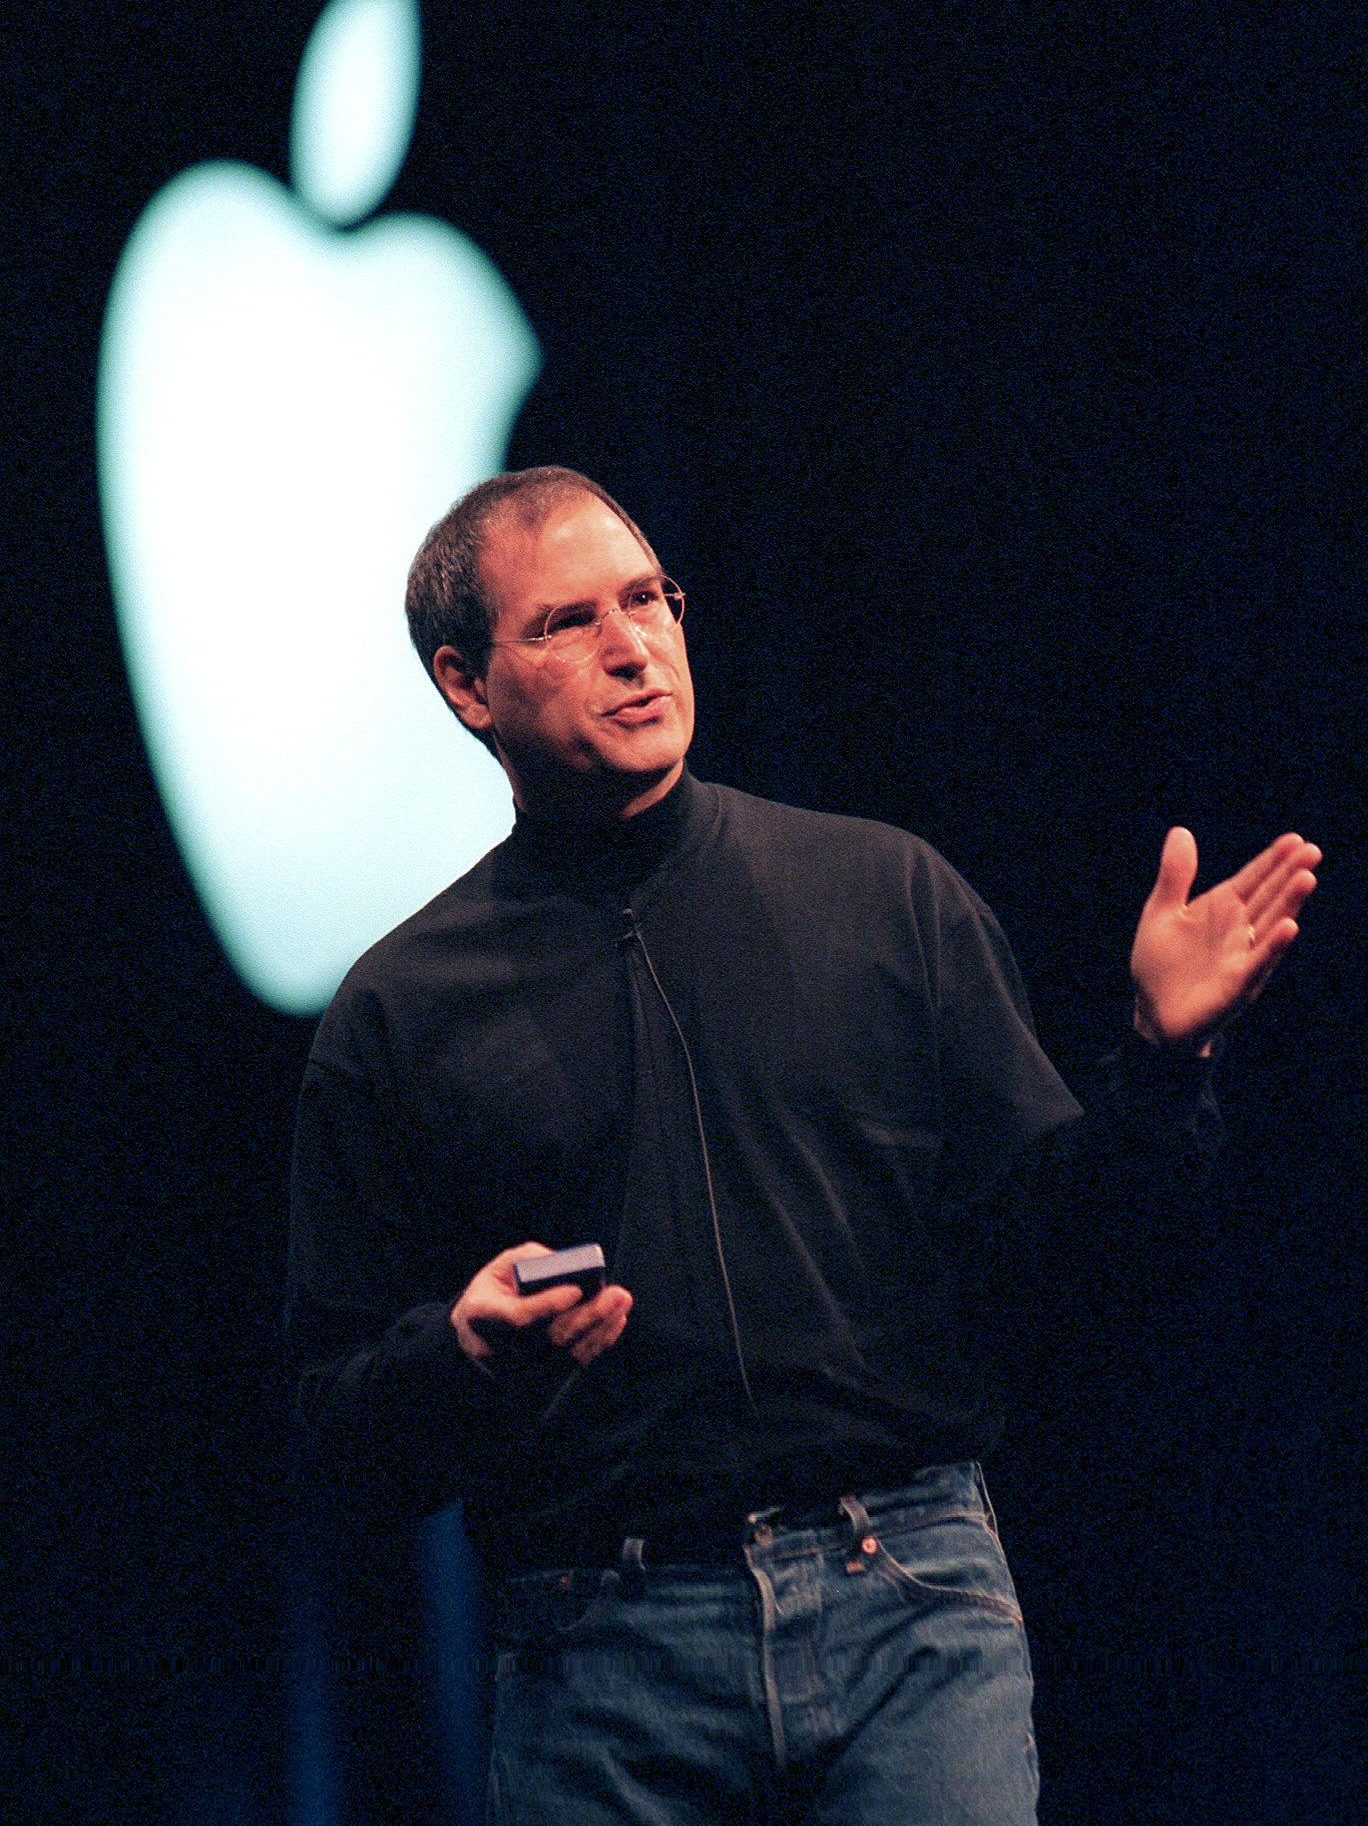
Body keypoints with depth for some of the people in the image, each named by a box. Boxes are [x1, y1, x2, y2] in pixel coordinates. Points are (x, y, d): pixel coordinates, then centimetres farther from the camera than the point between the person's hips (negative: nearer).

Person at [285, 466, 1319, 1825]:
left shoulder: (886, 893, 10)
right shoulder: (400, 1012, 7)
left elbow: (1053, 1234, 10)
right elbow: (347, 1441, 7)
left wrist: (1160, 1061, -6)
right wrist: (462, 1353, -13)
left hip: (911, 1605, 0)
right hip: (603, 1652, 0)